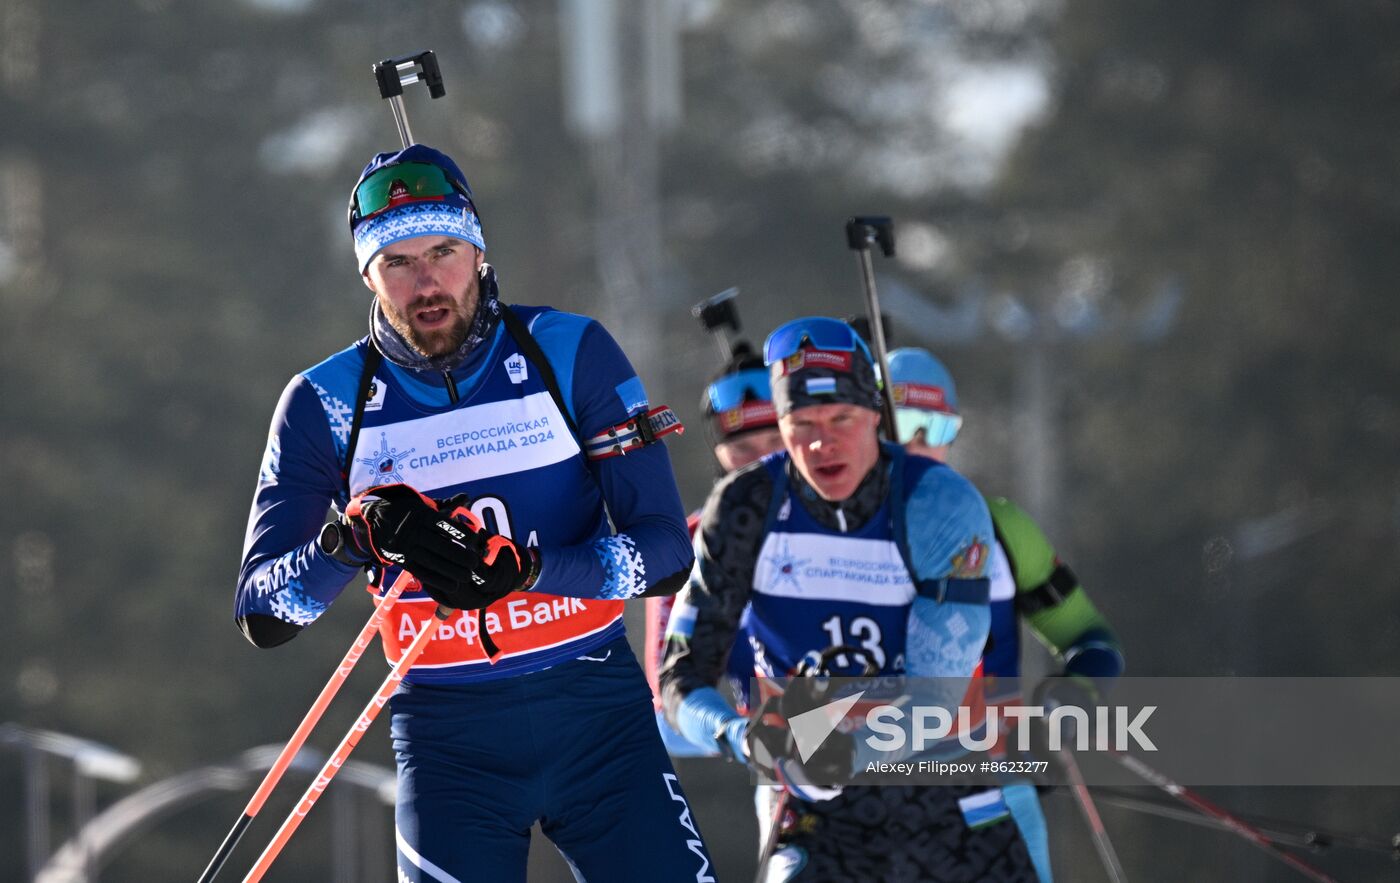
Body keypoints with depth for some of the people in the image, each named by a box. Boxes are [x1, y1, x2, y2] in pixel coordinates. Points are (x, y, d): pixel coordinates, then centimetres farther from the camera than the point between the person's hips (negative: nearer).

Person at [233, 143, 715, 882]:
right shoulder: (326, 404, -1)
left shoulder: (571, 354, -3)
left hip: (598, 714, 0)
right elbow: (262, 616, -5)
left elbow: (666, 552, -6)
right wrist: (355, 536, -24)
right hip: (449, 733, 0)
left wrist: (525, 568, -23)